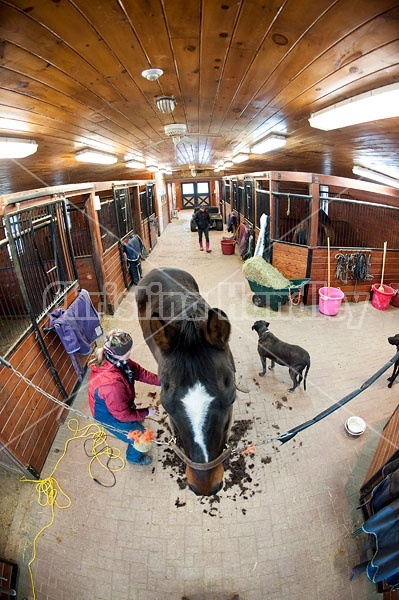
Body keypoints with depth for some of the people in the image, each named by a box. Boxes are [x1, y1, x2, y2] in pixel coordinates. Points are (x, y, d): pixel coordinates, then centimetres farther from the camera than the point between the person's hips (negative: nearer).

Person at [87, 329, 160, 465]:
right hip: (111, 416, -6)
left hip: (118, 405, 7)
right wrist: (146, 412, -17)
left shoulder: (116, 360, -22)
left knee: (138, 420, 31)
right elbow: (123, 414, -31)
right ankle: (134, 457, 50)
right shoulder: (112, 383, -46)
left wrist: (160, 381, -16)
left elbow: (138, 371, -8)